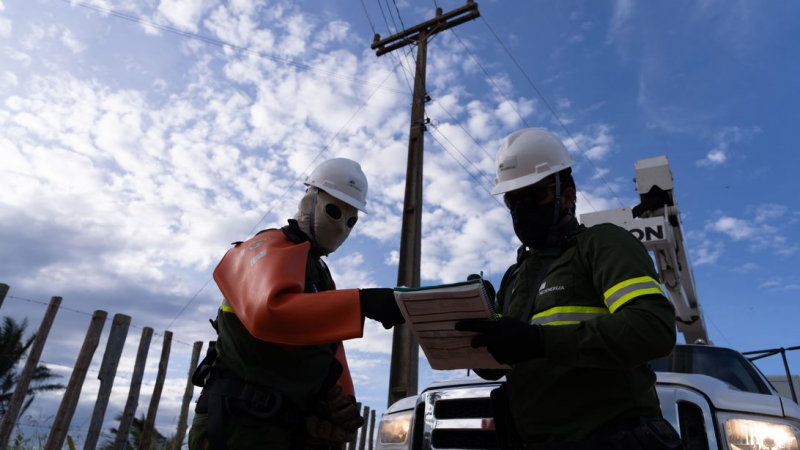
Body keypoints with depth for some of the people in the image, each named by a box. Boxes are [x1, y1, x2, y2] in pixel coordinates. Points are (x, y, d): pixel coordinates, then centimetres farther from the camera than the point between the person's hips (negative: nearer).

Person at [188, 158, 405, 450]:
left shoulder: (321, 274, 20)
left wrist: (344, 401, -2)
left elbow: (330, 354, 16)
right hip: (243, 426, -9)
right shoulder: (271, 247, -8)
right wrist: (363, 302, -38)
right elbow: (268, 312, -32)